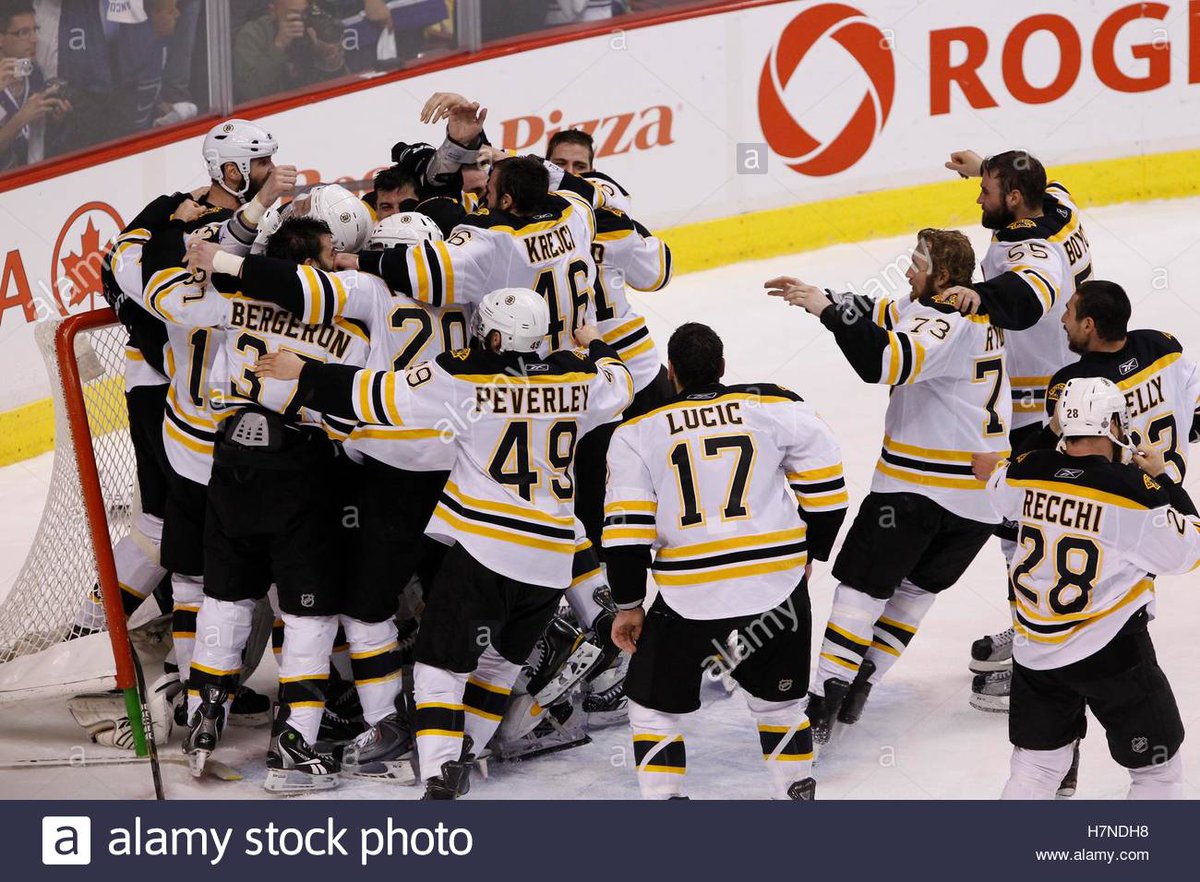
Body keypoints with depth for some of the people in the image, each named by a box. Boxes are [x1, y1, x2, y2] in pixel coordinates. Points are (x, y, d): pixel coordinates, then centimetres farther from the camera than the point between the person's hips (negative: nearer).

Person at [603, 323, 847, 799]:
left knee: (654, 706, 16)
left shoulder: (639, 430, 3)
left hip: (689, 598, -2)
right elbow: (825, 486, 6)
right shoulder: (775, 407, 4)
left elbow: (626, 528, -2)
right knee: (779, 700, 23)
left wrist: (628, 605, 8)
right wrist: (811, 552, 21)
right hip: (778, 590, 2)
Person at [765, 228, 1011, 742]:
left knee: (862, 584, 0)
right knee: (918, 587, 19)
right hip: (982, 489, 8)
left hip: (919, 483, -8)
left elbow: (887, 361, -33)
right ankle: (855, 692, 19)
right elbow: (887, 319, 17)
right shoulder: (979, 314, 13)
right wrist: (821, 299, 9)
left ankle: (822, 704, -4)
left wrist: (830, 310, -28)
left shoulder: (945, 323, -15)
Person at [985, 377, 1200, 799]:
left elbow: (998, 489, 21)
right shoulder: (1135, 491, -18)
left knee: (1036, 764, 17)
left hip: (1035, 652, 5)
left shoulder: (1028, 472, -4)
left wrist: (1059, 453, 28)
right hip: (1112, 654, -5)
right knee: (1157, 768, 10)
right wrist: (1162, 479, 0)